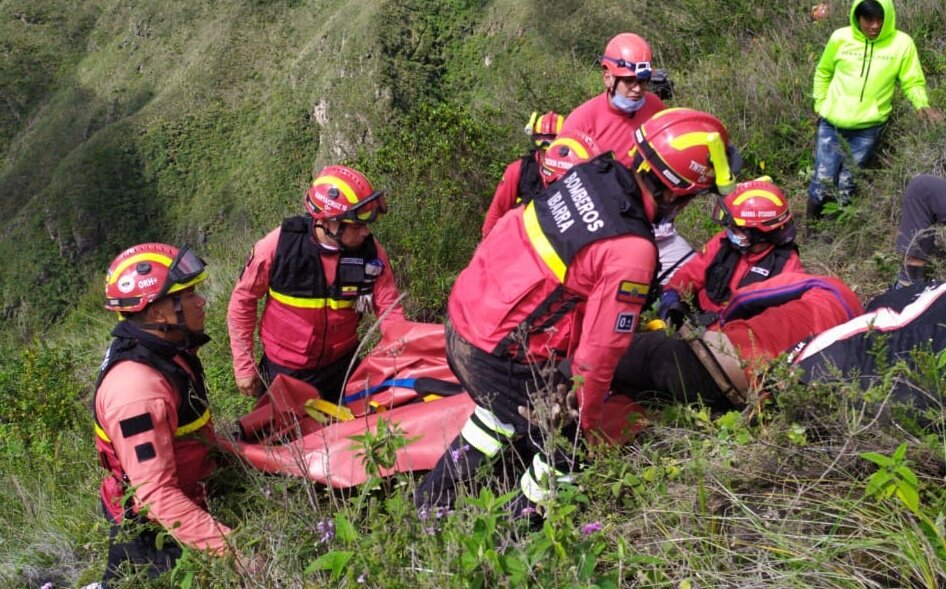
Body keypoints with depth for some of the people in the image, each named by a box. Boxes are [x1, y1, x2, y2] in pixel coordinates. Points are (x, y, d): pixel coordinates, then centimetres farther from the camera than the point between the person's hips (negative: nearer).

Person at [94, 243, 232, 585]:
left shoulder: (168, 351, -4)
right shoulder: (138, 389, -33)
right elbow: (157, 496, -35)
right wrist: (230, 544, -39)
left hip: (182, 498, 9)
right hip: (154, 529, -9)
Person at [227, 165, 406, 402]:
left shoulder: (371, 252, -15)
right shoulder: (279, 245, -20)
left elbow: (390, 311, -7)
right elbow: (242, 301, -7)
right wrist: (243, 365, -5)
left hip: (341, 367, 2)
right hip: (283, 372, -1)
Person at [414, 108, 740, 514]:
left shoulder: (592, 172, -3)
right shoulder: (631, 252, -24)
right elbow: (598, 351, -18)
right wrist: (587, 421, 1)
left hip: (463, 310, 9)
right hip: (501, 360, -9)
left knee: (500, 414, 35)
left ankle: (430, 502, 46)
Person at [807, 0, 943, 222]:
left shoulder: (902, 44, -9)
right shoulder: (840, 38, -6)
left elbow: (913, 82, -1)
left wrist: (922, 105, -18)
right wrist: (820, 106, 9)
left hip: (868, 128, 0)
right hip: (832, 123, 1)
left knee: (846, 186, 7)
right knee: (823, 179, 1)